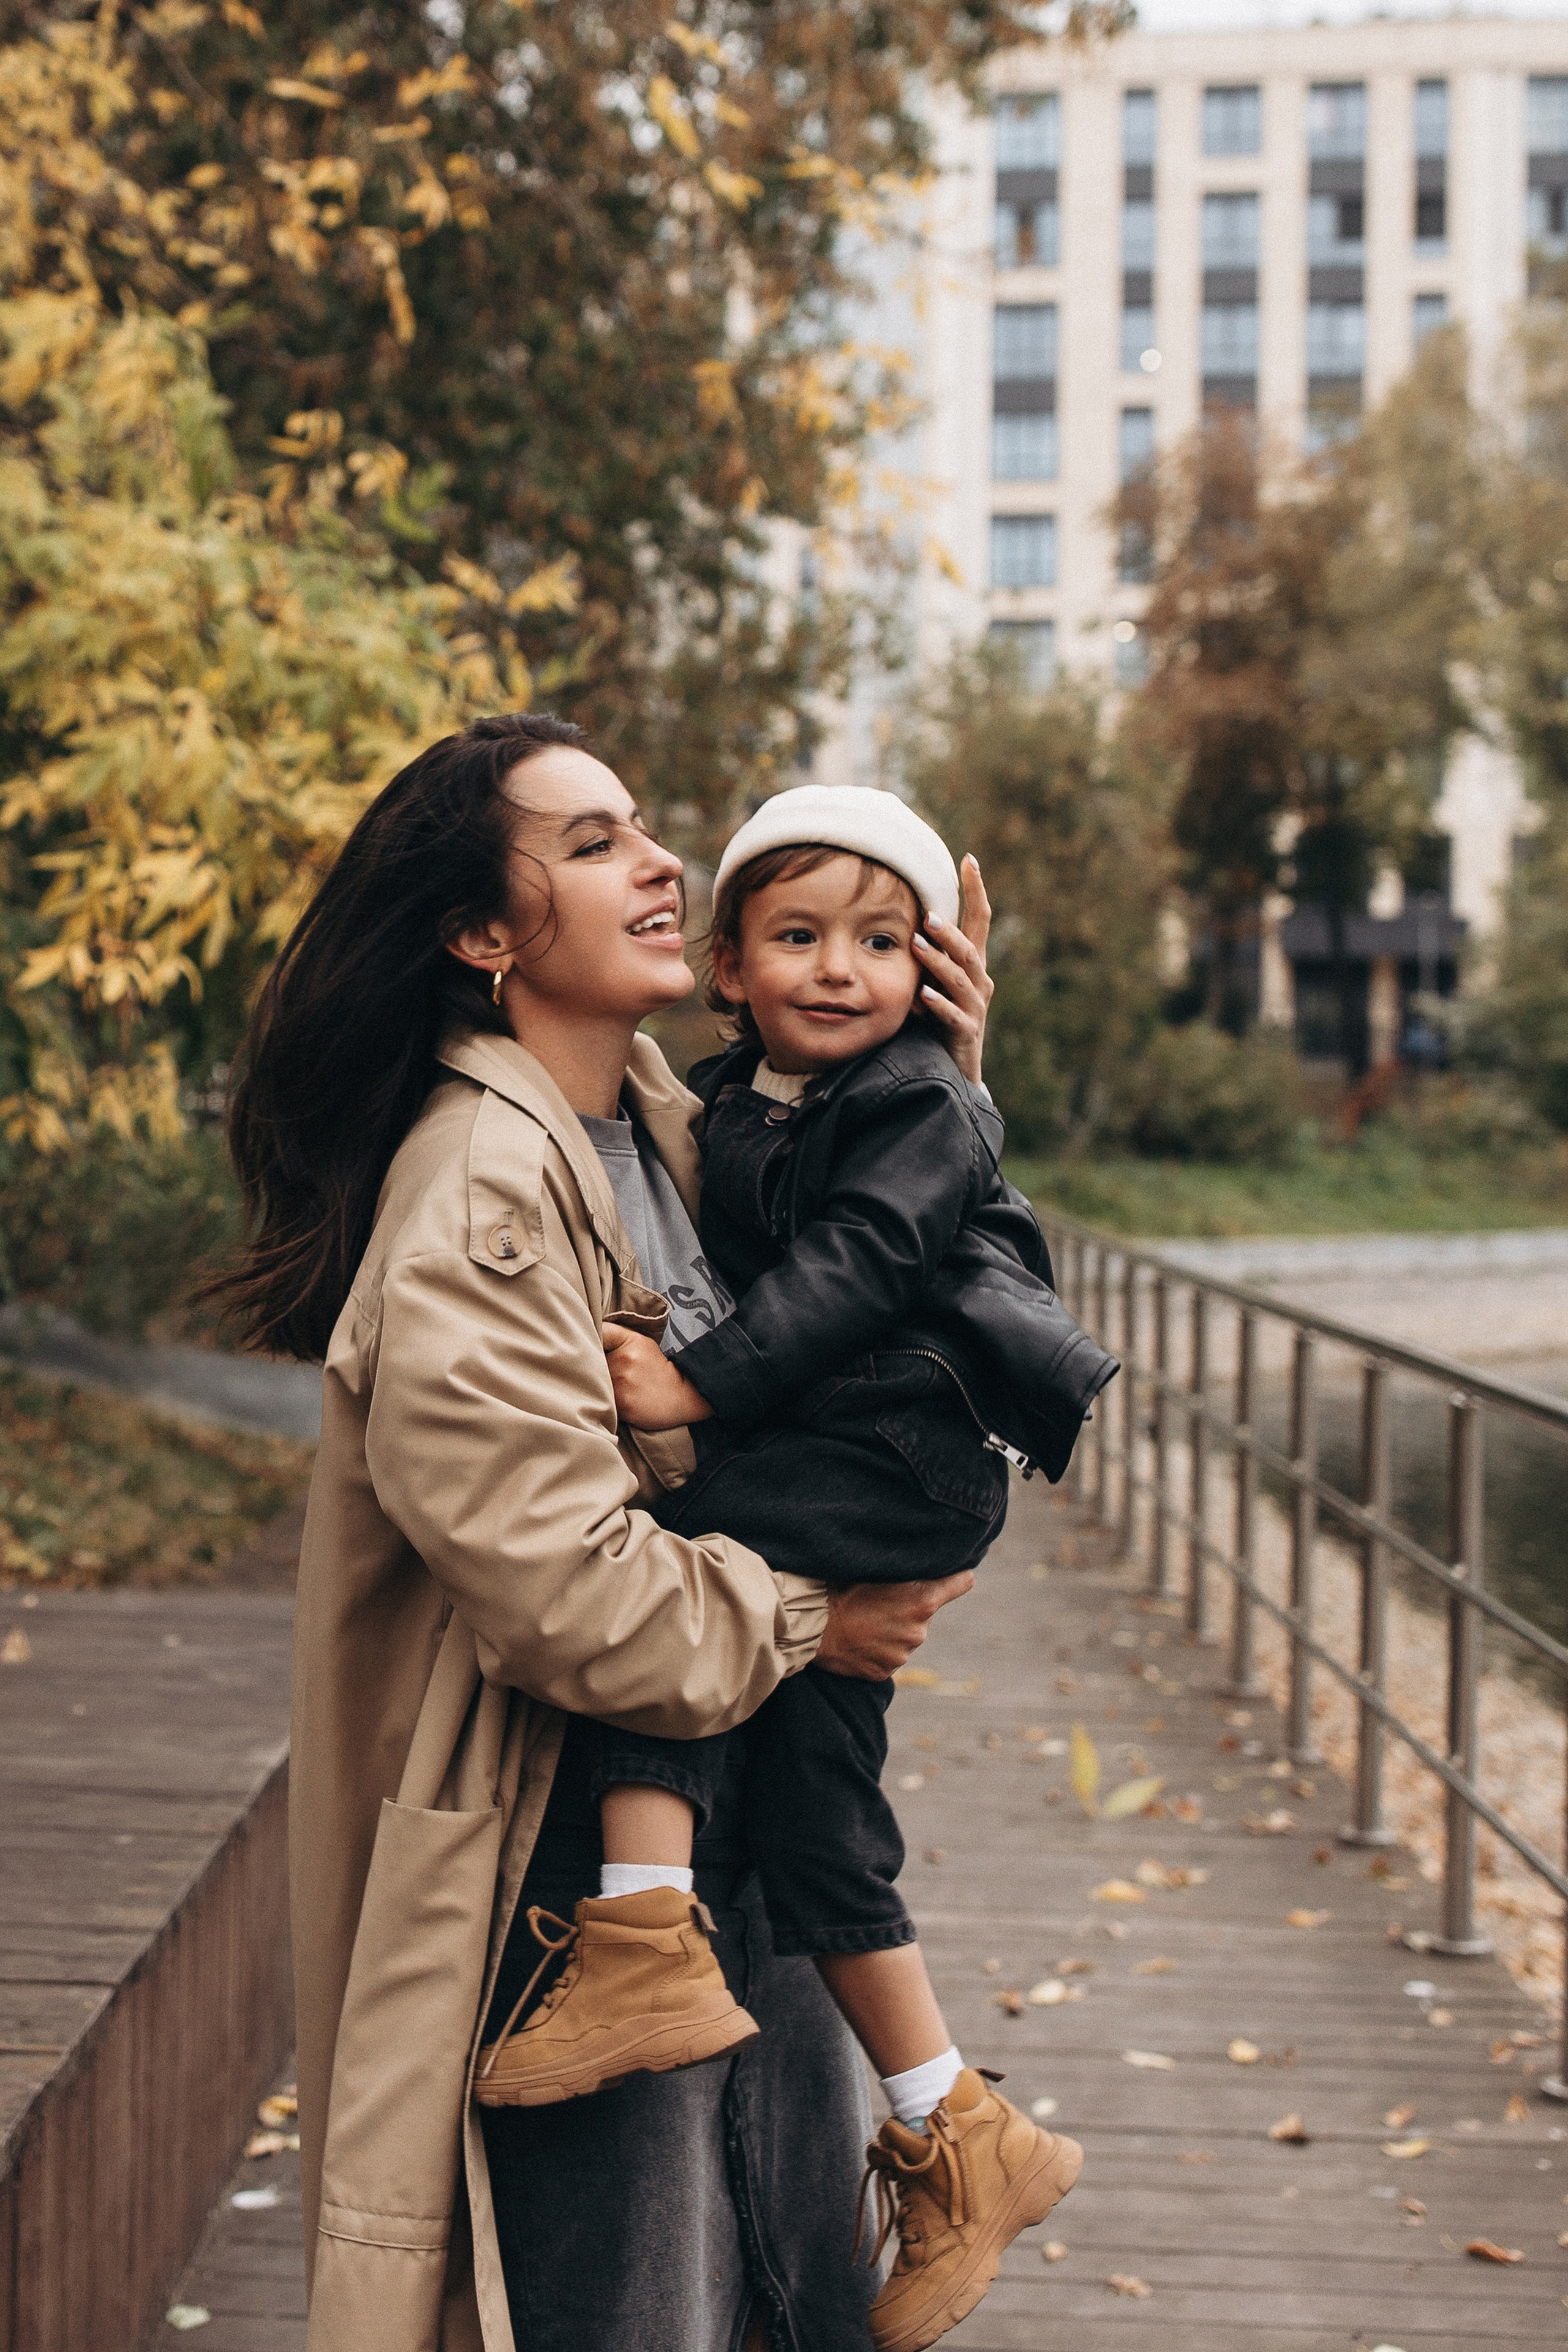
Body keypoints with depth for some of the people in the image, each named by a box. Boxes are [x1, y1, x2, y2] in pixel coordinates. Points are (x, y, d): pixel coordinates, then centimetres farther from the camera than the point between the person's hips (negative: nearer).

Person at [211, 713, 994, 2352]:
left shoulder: (664, 1119, 6)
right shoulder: (475, 1200, -21)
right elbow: (556, 1581, -26)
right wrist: (800, 1621, -11)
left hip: (727, 1812, 9)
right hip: (563, 1862, -9)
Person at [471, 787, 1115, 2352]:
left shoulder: (922, 1108, -6)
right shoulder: (719, 1104, 15)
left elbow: (853, 1268, -19)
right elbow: (719, 1269, 24)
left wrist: (700, 1385, -26)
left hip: (904, 1453, -8)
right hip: (816, 1474, 8)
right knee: (808, 1803, 5)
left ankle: (642, 1945, -31)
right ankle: (953, 2135, 16)